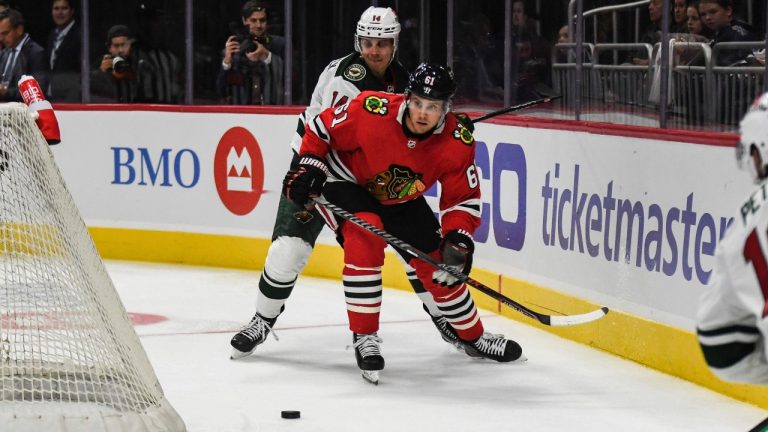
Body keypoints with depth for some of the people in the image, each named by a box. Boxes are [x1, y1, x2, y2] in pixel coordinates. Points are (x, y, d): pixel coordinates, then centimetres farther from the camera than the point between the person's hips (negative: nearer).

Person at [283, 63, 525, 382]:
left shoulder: (458, 143, -23)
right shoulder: (371, 111, -34)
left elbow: (463, 198, -14)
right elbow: (321, 129, -17)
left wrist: (458, 238, -28)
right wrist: (309, 166, -24)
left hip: (401, 201, 4)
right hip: (346, 182, -4)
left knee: (437, 262, 5)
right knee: (365, 237, -32)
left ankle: (473, 338, 29)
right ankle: (364, 337, -21)